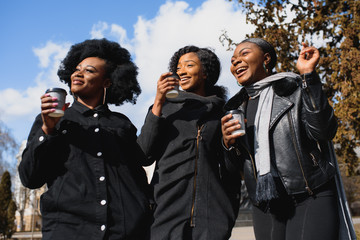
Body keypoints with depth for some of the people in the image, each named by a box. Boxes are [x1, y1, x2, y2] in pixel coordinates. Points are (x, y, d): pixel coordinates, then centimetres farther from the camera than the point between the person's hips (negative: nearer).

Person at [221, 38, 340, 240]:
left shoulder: (297, 89, 2)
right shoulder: (238, 107, 14)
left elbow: (324, 131, -14)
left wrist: (308, 75, -15)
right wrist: (229, 144, -4)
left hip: (310, 199, -4)